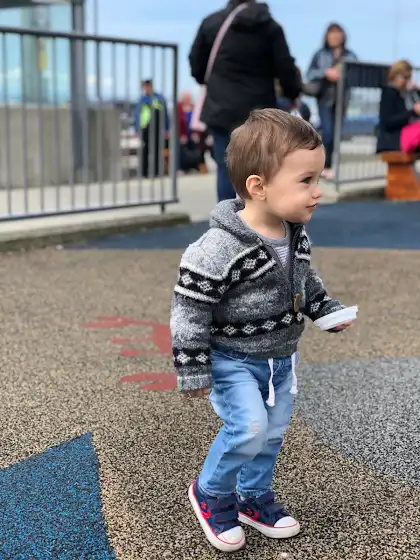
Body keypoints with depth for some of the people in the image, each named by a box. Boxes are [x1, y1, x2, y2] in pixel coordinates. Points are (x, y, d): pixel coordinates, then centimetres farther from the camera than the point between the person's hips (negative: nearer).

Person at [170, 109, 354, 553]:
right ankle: (210, 493, 10)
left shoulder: (296, 237, -5)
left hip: (280, 358, 7)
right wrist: (193, 372, -19)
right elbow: (189, 310, -23)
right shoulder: (219, 249, -29)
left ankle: (255, 496, 39)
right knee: (249, 426, -17)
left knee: (273, 432, 16)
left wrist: (329, 311, 3)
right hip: (232, 359, -7)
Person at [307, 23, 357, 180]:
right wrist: (326, 73, -16)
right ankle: (327, 166, -4)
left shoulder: (350, 56, 9)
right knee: (328, 132, -12)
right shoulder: (320, 55, 4)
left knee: (335, 133, 5)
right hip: (325, 98, -3)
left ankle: (325, 164, 14)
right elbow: (310, 75, -2)